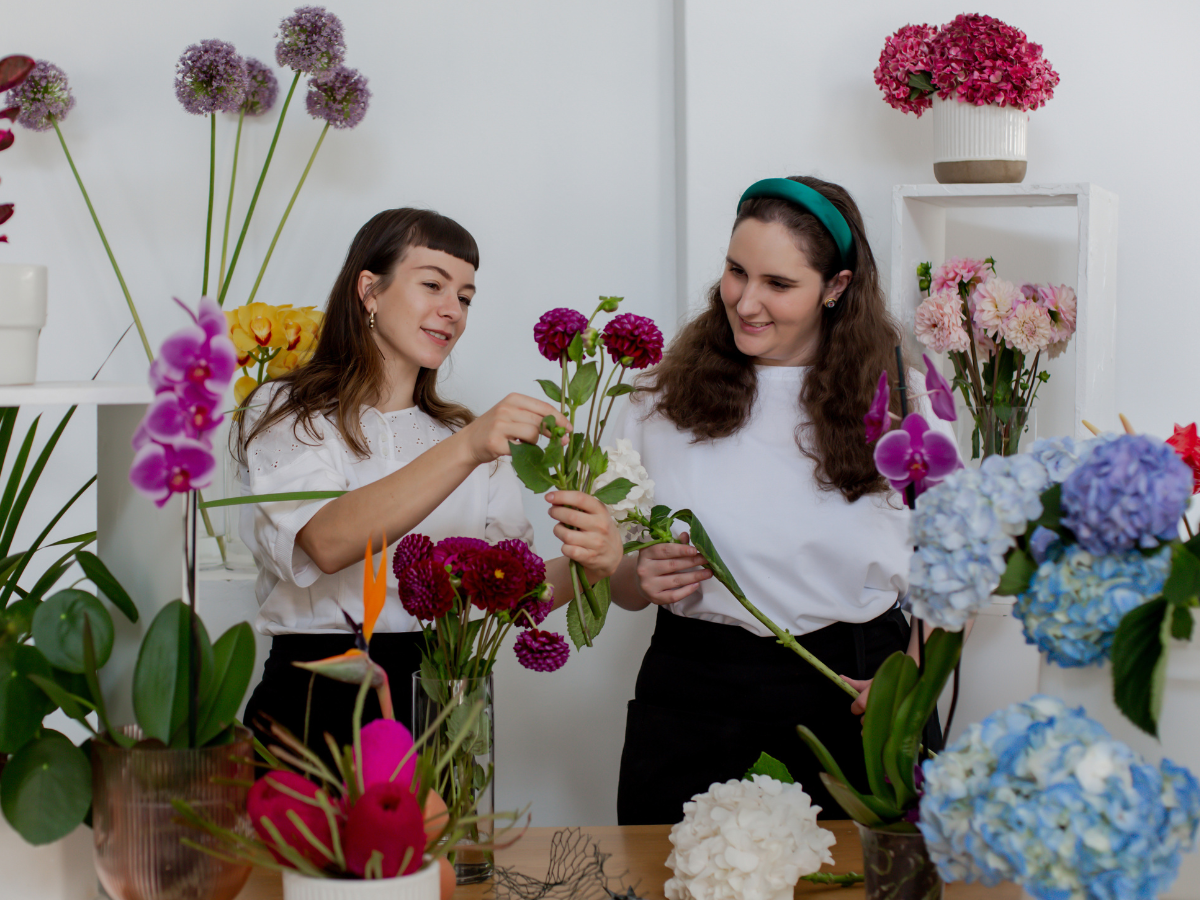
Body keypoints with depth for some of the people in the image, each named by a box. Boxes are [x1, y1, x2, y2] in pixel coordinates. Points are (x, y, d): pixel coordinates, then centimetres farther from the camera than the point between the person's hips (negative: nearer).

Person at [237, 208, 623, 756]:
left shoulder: (469, 435, 19)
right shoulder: (285, 414, 4)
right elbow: (327, 540, -17)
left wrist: (588, 565, -16)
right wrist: (465, 451, -26)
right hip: (321, 704, -3)